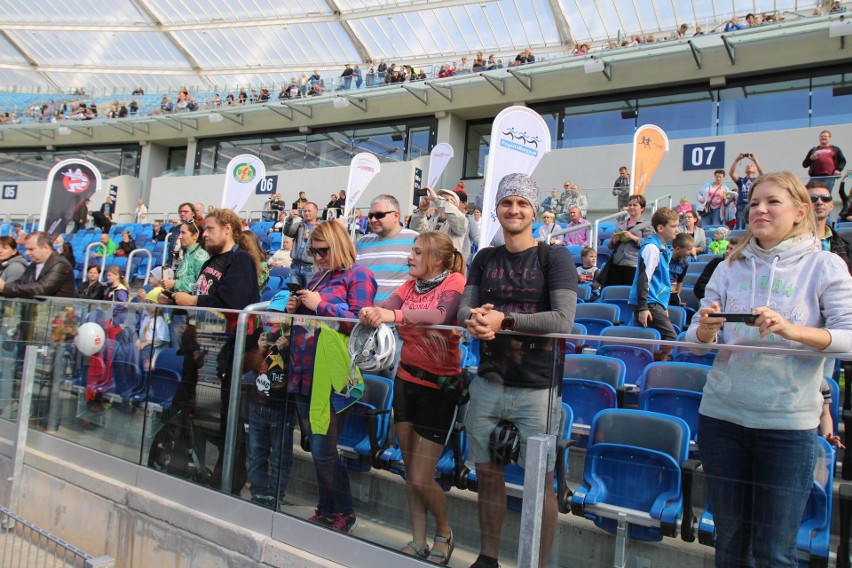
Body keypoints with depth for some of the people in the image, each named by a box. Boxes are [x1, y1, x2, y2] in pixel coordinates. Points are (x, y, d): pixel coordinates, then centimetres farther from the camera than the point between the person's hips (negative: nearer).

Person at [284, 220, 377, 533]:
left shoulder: (358, 276, -3)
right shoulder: (316, 277, 20)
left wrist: (321, 304, -15)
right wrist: (294, 309, 7)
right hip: (303, 375, 8)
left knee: (323, 452, -4)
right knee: (317, 450, 14)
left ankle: (343, 513, 15)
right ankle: (326, 510, 28)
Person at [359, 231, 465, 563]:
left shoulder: (454, 281, -9)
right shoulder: (410, 285, 10)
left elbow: (441, 314, -30)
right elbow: (386, 306, -9)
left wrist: (394, 316, -43)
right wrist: (371, 311, -32)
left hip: (438, 386, -6)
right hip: (405, 381, 6)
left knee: (421, 479, -2)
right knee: (410, 472, 13)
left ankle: (444, 532, 26)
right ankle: (418, 543, 29)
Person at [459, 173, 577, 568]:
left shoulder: (555, 257, -4)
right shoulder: (484, 259, 10)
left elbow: (563, 319, -15)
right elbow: (464, 307, 4)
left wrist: (503, 320, -23)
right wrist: (474, 319, -20)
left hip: (537, 388, -4)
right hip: (488, 383, 4)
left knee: (541, 482, 4)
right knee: (488, 473, 14)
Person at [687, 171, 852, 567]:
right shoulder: (730, 268, 10)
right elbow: (696, 338, 8)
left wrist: (792, 330, -24)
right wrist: (706, 330, -14)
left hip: (788, 422, -2)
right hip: (722, 415, 3)